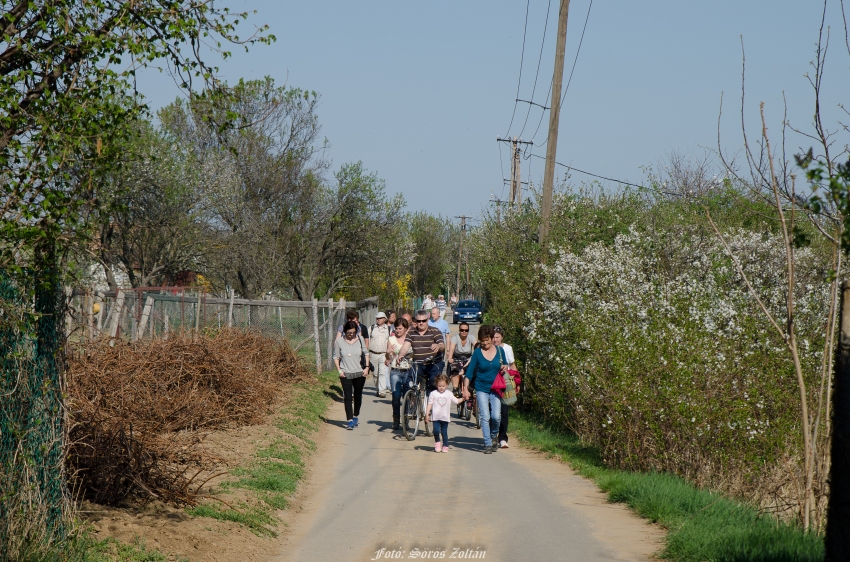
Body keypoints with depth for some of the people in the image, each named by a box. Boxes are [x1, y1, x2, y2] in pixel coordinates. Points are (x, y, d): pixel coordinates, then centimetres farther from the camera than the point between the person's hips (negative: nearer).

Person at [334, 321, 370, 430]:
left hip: (359, 373, 2)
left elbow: (366, 353, 9)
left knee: (358, 396, 13)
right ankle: (350, 421, -11)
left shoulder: (360, 339, 0)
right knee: (348, 397, -9)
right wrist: (339, 370, -7)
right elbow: (336, 356, 3)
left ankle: (355, 417, 31)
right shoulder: (339, 341, -4)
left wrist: (367, 367, -1)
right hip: (345, 374, -2)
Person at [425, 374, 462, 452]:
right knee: (436, 430, -15)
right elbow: (429, 404, 0)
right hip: (436, 417, -1)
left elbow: (456, 401, 14)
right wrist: (427, 415, -5)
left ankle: (445, 446, 18)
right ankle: (437, 441, 12)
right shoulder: (433, 394, 1)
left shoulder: (449, 394, 7)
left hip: (445, 417, 1)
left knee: (444, 432, 5)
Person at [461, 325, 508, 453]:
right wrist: (465, 388, -8)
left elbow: (504, 366, 18)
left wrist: (504, 368, -7)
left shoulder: (499, 351, 4)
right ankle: (488, 444, 0)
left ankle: (493, 437, 18)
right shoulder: (477, 352, -3)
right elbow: (469, 371, -1)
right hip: (481, 389, -1)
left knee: (496, 416, -9)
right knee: (485, 417, -8)